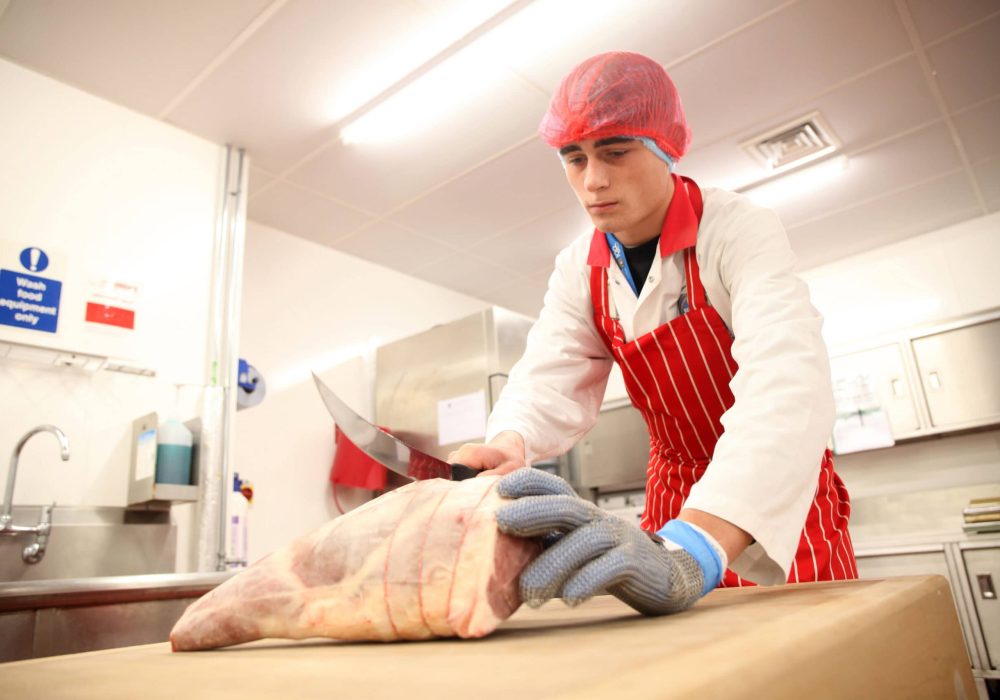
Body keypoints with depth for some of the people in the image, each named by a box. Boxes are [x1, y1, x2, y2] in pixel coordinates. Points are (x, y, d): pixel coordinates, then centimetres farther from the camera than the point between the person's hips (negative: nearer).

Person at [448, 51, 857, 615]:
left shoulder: (740, 231, -23)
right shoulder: (579, 271, -5)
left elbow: (784, 382, -38)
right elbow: (551, 380, -15)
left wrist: (688, 554, -53)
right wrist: (509, 446, -40)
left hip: (784, 508, -3)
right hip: (676, 511, 4)